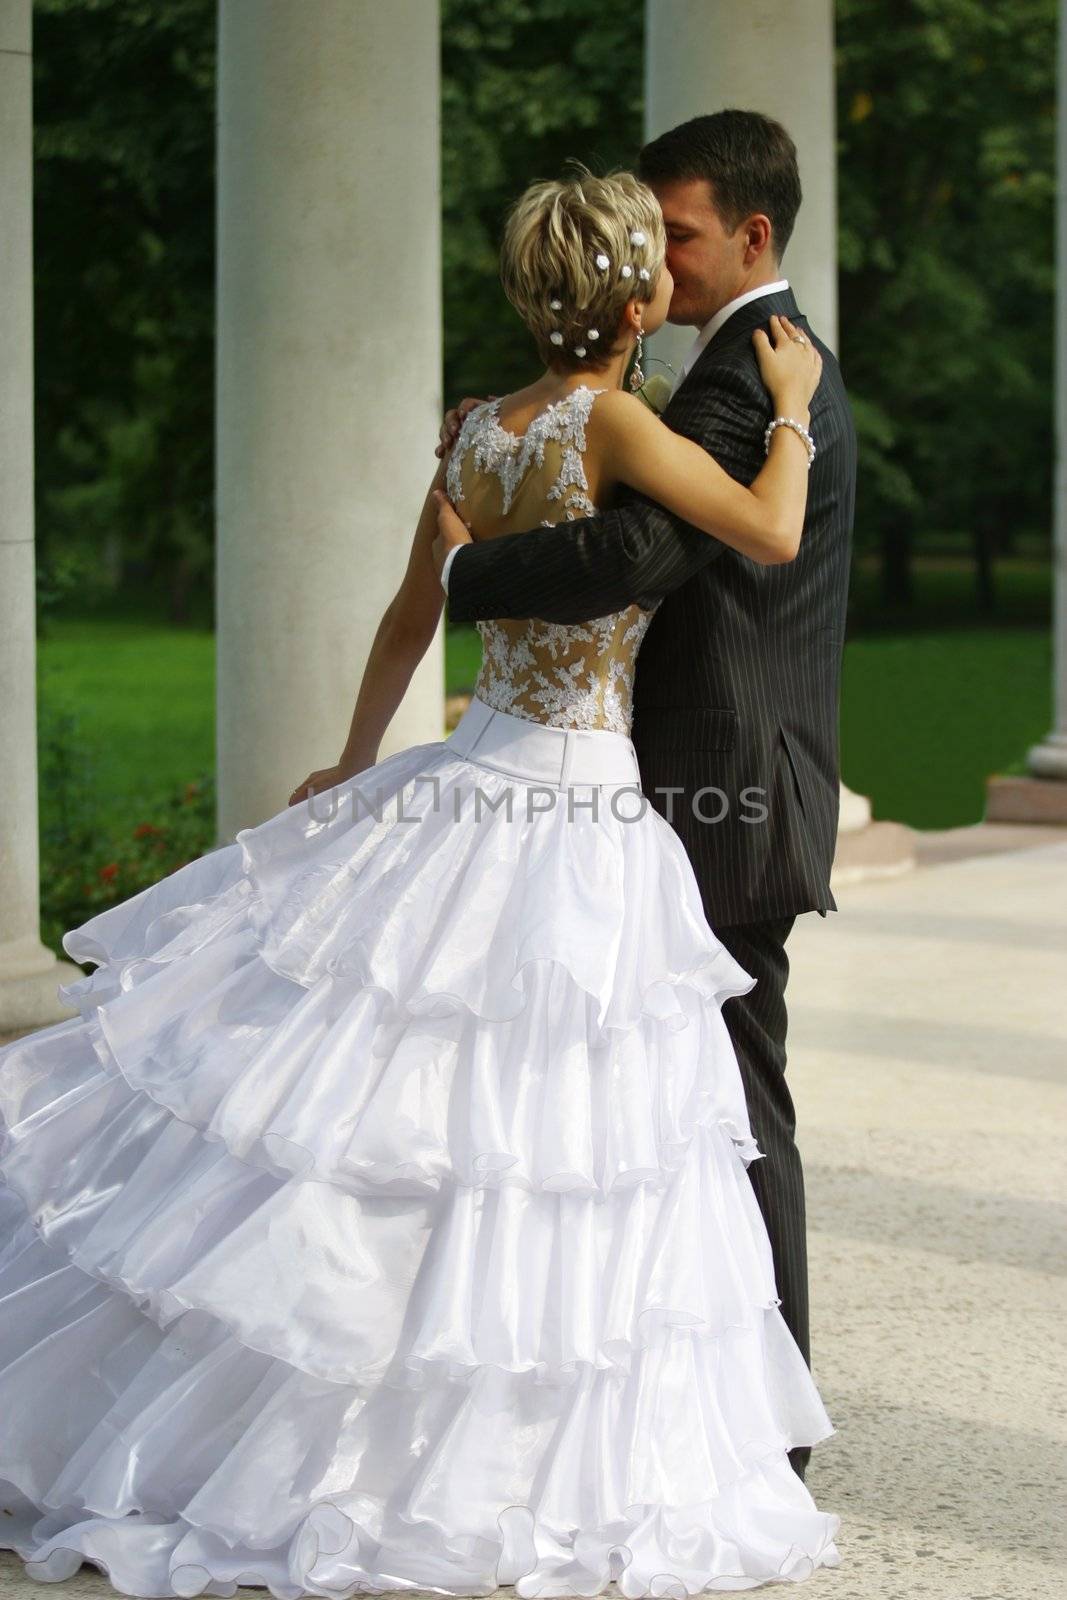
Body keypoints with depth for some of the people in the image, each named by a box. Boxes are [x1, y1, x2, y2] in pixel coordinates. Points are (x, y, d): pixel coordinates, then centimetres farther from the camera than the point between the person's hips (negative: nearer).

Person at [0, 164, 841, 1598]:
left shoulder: (475, 433, 7)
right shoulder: (610, 421, -15)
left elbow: (411, 619, 15)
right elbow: (770, 534, -22)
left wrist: (356, 766, 28)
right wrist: (793, 407, -4)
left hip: (470, 781, 8)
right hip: (577, 817, -8)